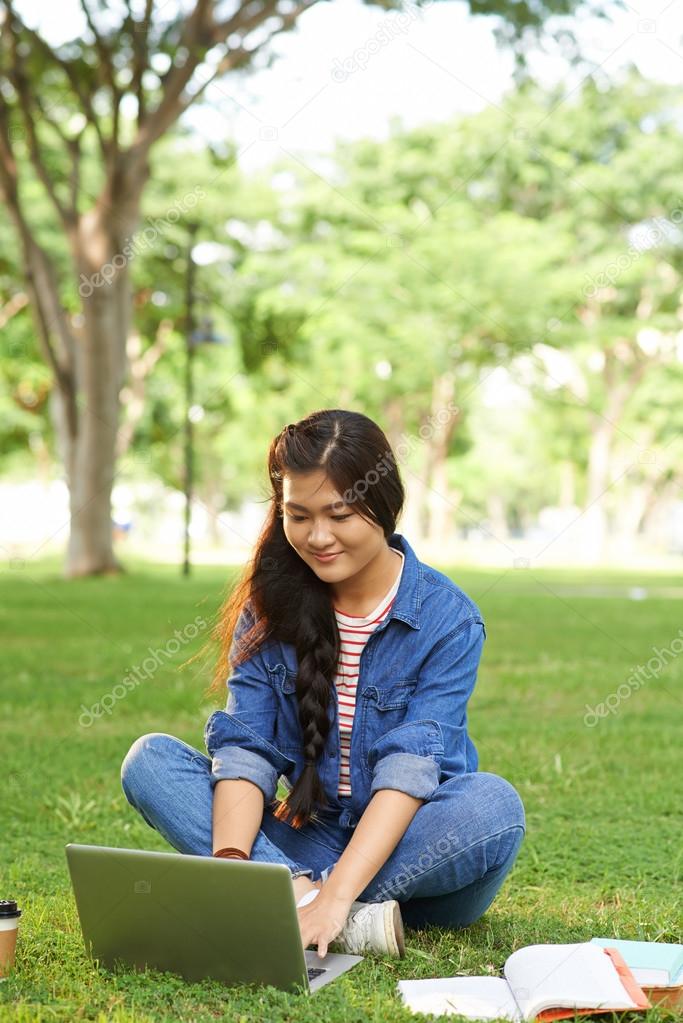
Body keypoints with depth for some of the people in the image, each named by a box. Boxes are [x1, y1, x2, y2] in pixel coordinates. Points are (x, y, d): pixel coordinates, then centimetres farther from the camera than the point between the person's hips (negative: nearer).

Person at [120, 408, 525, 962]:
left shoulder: (448, 618, -11)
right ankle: (301, 893, -33)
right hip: (309, 842, 3)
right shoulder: (272, 605, -1)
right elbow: (246, 747, -10)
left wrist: (335, 895, -35)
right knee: (150, 758, -15)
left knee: (494, 803, -34)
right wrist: (229, 862, -29)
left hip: (413, 851, -2)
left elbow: (409, 768, -22)